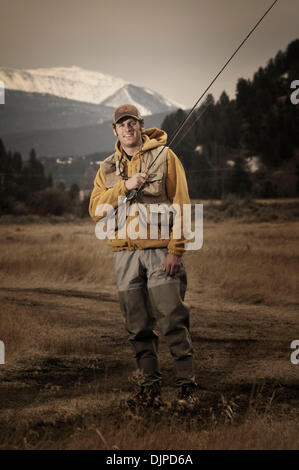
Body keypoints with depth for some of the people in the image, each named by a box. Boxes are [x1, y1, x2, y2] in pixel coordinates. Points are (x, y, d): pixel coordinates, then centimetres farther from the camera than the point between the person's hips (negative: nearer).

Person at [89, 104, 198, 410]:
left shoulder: (164, 157, 2)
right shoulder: (107, 169, 14)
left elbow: (180, 205, -2)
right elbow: (95, 209, 1)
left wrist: (175, 250, -10)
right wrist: (124, 186, -14)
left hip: (160, 251, -4)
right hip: (125, 254, 4)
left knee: (173, 322, -7)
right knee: (138, 328, 6)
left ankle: (187, 386, 1)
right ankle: (150, 390, 13)